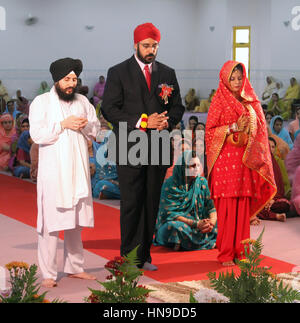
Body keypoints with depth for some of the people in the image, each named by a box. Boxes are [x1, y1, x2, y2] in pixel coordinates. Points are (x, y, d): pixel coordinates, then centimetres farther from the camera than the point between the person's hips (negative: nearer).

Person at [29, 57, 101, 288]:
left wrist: (86, 125, -8)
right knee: (51, 221, -7)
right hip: (52, 171, -5)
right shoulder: (41, 102, 0)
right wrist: (63, 124, -17)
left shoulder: (83, 101, 14)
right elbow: (36, 134, -10)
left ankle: (75, 267, 21)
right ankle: (48, 273, -2)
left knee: (76, 221, 10)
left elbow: (96, 130, 14)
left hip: (78, 171, 5)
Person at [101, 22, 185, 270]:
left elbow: (177, 107, 15)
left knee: (151, 203, 7)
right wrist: (142, 122, -14)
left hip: (158, 147, 4)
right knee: (131, 203, -4)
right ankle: (128, 257, 5)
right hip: (130, 148, -3)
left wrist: (167, 122, -8)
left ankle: (144, 256, 15)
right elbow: (109, 110, -6)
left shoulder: (167, 73, 13)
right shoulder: (118, 73, 1)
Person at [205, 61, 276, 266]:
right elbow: (210, 130, -3)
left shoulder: (250, 101, 15)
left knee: (244, 206, 2)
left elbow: (259, 129, 18)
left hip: (246, 160, 4)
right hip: (226, 160, -4)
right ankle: (225, 254, 0)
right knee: (227, 208, -6)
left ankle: (240, 250, 9)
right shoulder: (219, 101, 2)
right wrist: (233, 128, -14)